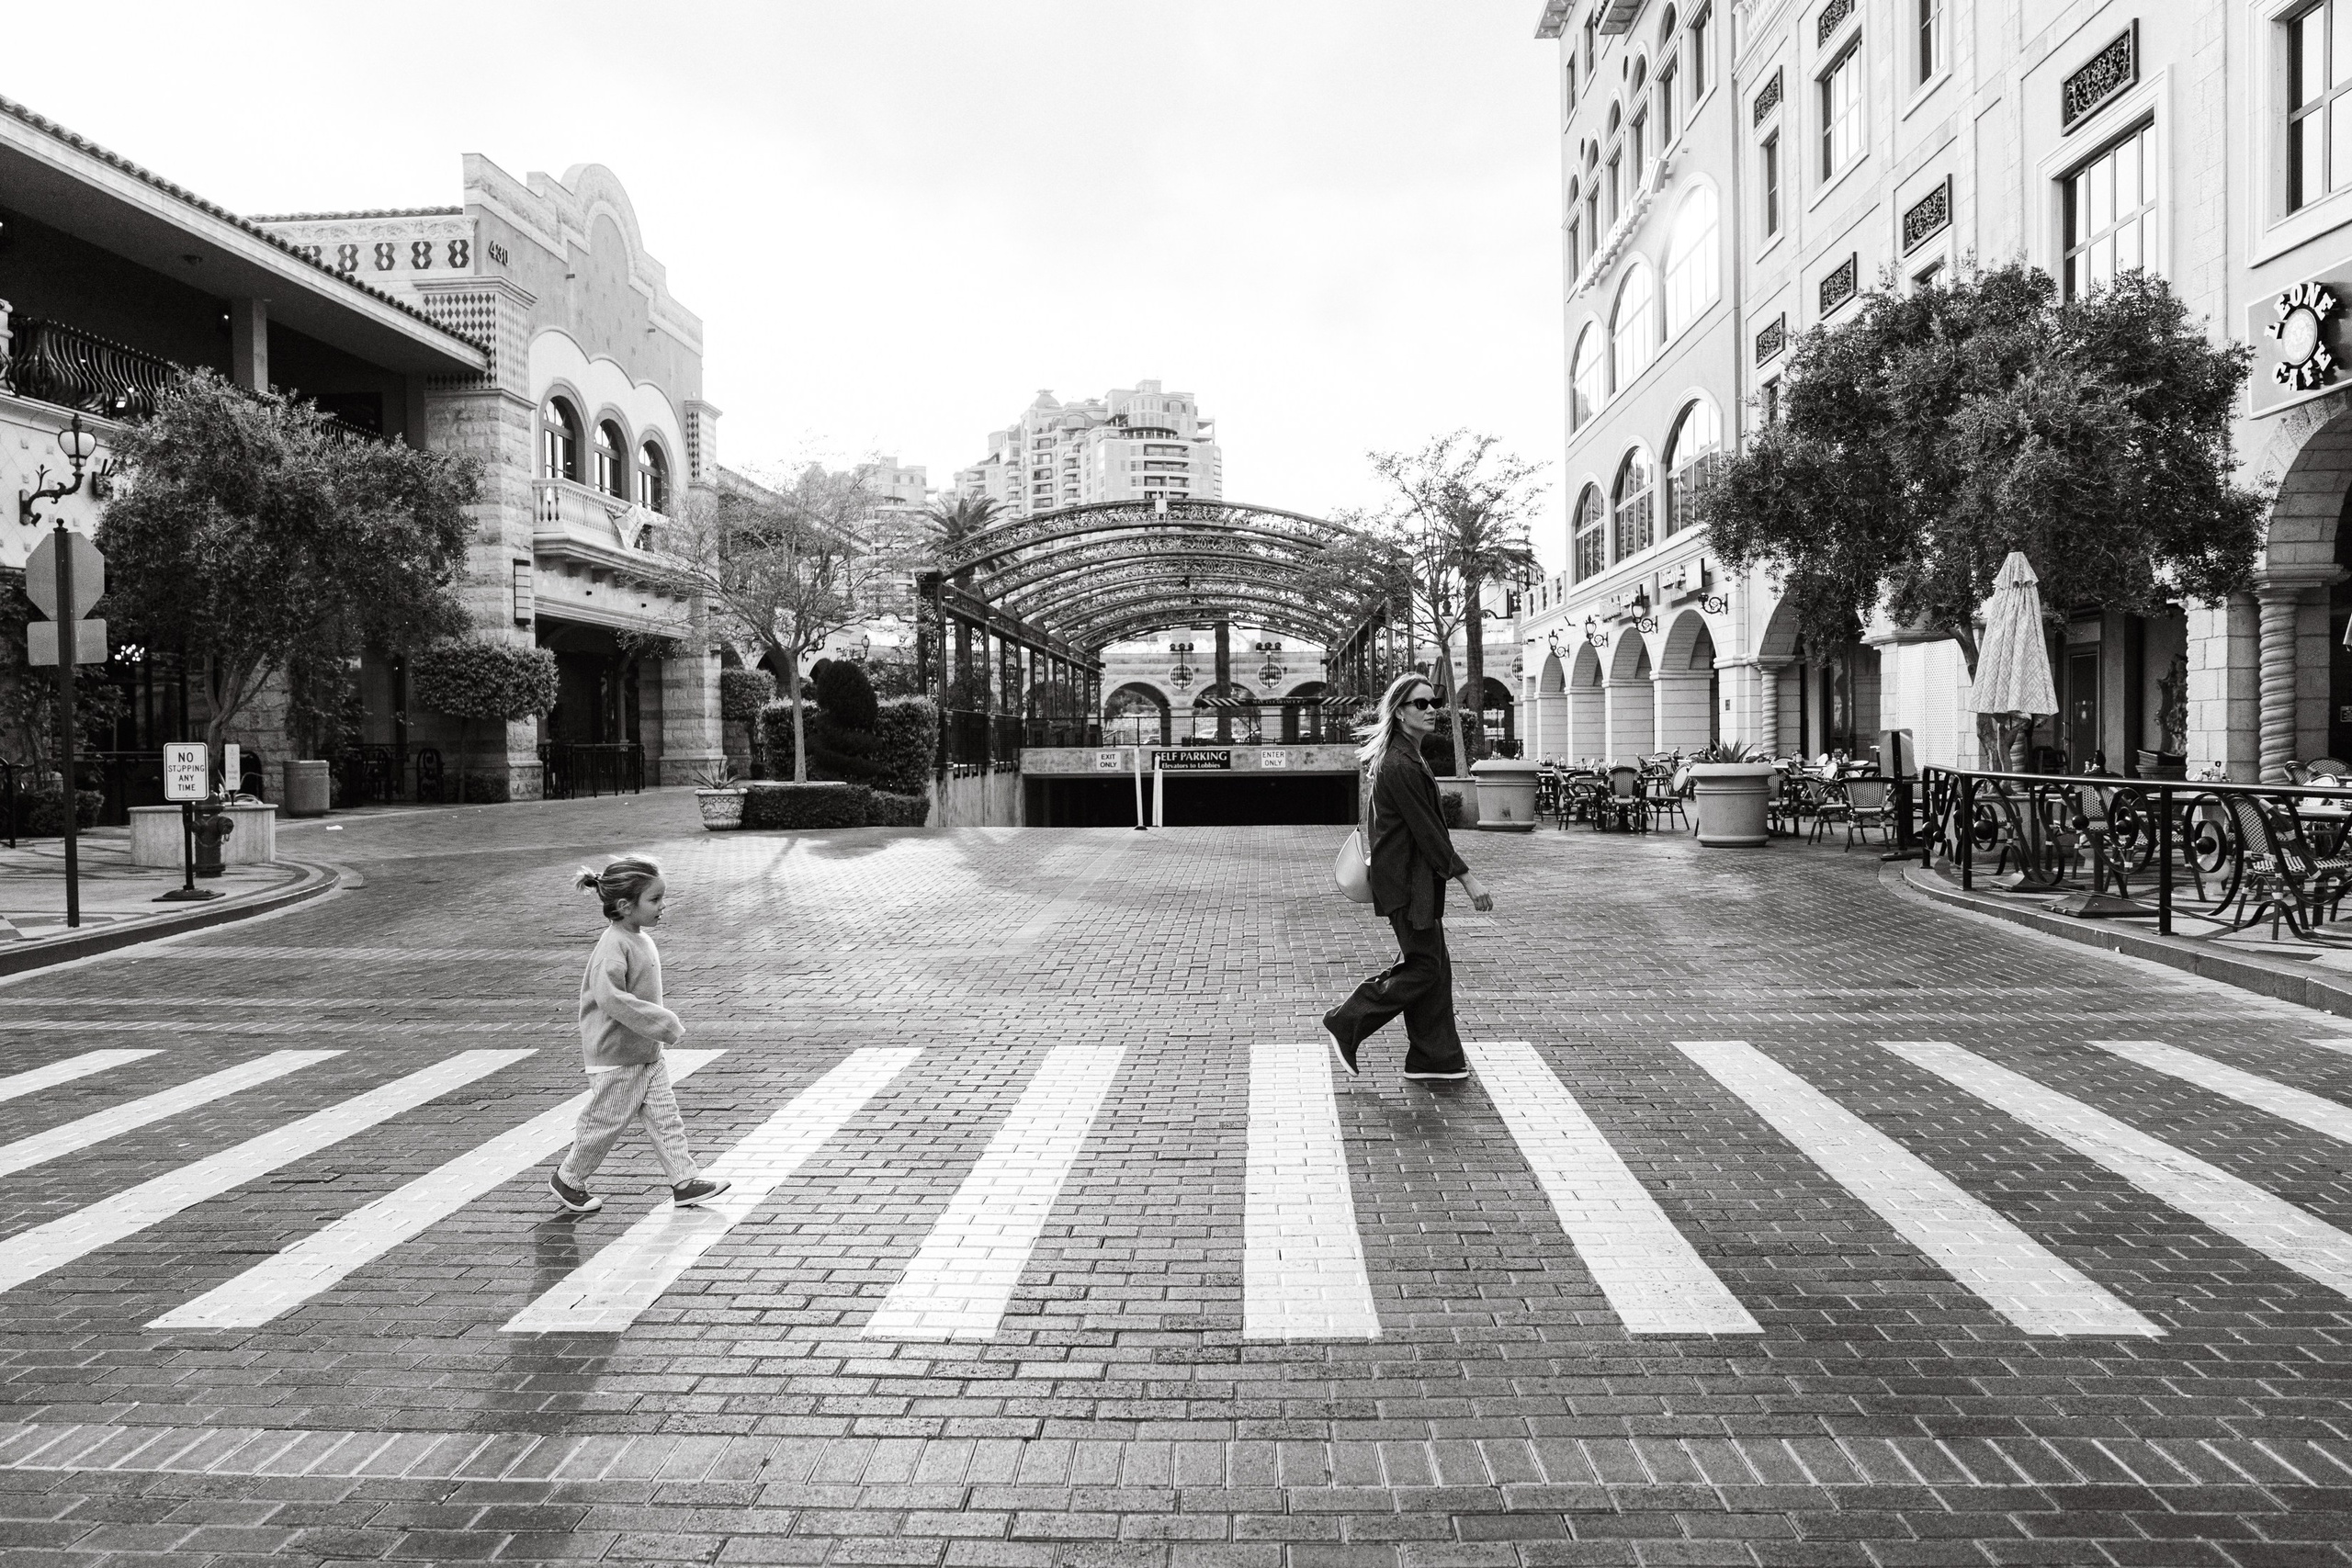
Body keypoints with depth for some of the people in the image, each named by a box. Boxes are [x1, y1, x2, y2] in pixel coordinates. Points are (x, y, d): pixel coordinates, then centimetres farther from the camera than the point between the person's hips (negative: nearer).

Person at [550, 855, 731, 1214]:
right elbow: (610, 997, -33)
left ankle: (685, 1181, 11)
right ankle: (566, 1180, 26)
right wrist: (663, 1023, -30)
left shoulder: (641, 939, 7)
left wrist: (663, 1025, 18)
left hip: (646, 1053, 9)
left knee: (666, 1117, 7)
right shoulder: (613, 946, -23)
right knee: (605, 1124, 6)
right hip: (614, 1057, -8)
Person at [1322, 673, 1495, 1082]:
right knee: (1423, 966, -4)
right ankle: (1345, 1024, 8)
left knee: (1435, 966, 12)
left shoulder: (1407, 756, 12)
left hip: (1416, 879, 10)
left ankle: (1434, 1059, 19)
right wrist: (1467, 879, -17)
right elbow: (1426, 829, -20)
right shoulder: (1399, 765, -20)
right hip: (1406, 883, -10)